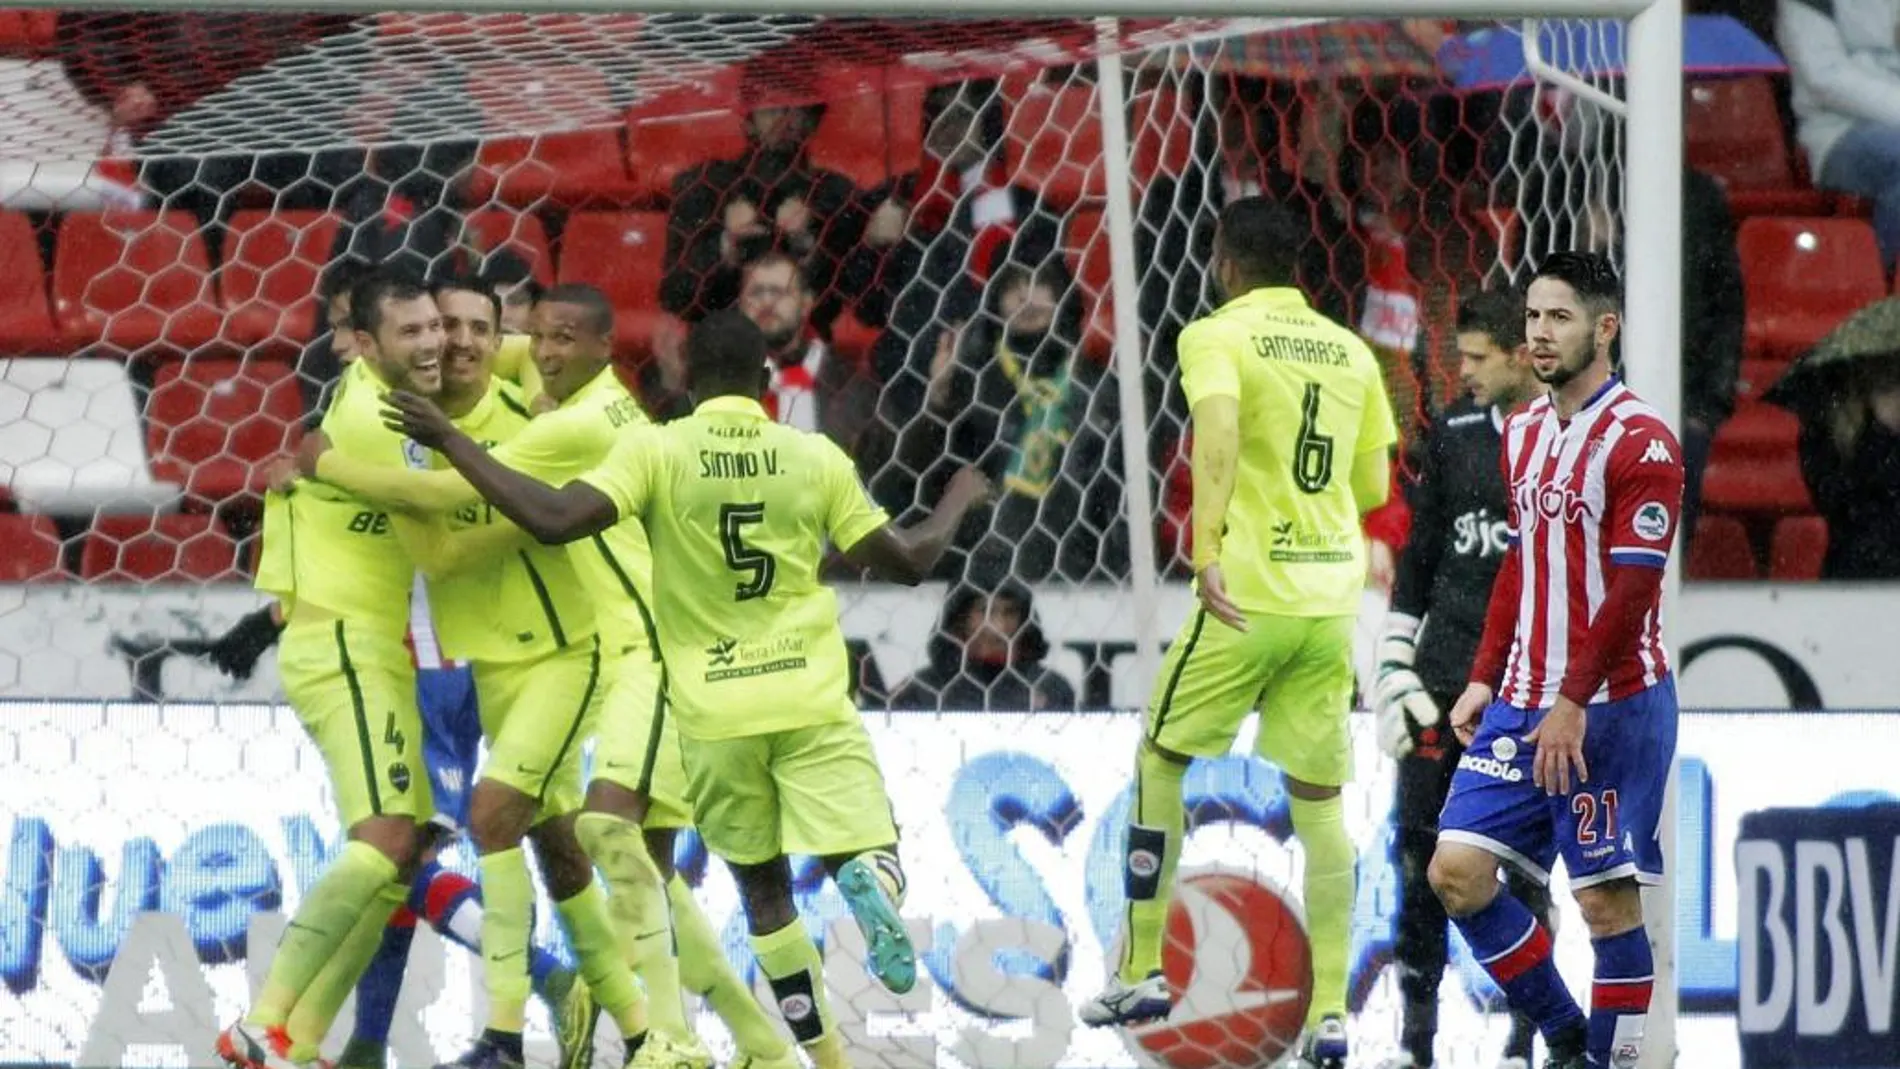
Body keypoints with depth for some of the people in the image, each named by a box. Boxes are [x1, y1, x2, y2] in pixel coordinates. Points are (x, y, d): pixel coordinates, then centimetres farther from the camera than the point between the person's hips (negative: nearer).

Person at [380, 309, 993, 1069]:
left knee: (765, 887, 15)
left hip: (716, 714, 0)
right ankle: (871, 882, -34)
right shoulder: (817, 458, 1)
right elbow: (906, 561, 9)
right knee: (863, 852, 3)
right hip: (811, 701, 0)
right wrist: (961, 500, 29)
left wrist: (450, 443, -10)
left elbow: (554, 521, -18)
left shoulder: (655, 451, -6)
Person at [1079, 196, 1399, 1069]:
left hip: (1249, 597, -4)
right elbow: (1374, 488, 16)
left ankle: (1140, 973, 13)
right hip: (1333, 599, 4)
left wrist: (1208, 549, -30)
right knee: (1319, 801, 8)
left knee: (1161, 762, 13)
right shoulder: (1350, 352, 12)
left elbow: (1217, 433, -23)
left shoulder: (1218, 336, -3)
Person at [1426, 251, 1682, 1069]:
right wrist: (1485, 680, 14)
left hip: (1610, 709, -7)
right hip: (1523, 701, 8)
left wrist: (1574, 704, -19)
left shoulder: (1640, 441, -11)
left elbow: (1632, 588, -16)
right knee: (1457, 872, 1)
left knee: (1607, 900, -4)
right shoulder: (1523, 432, 13)